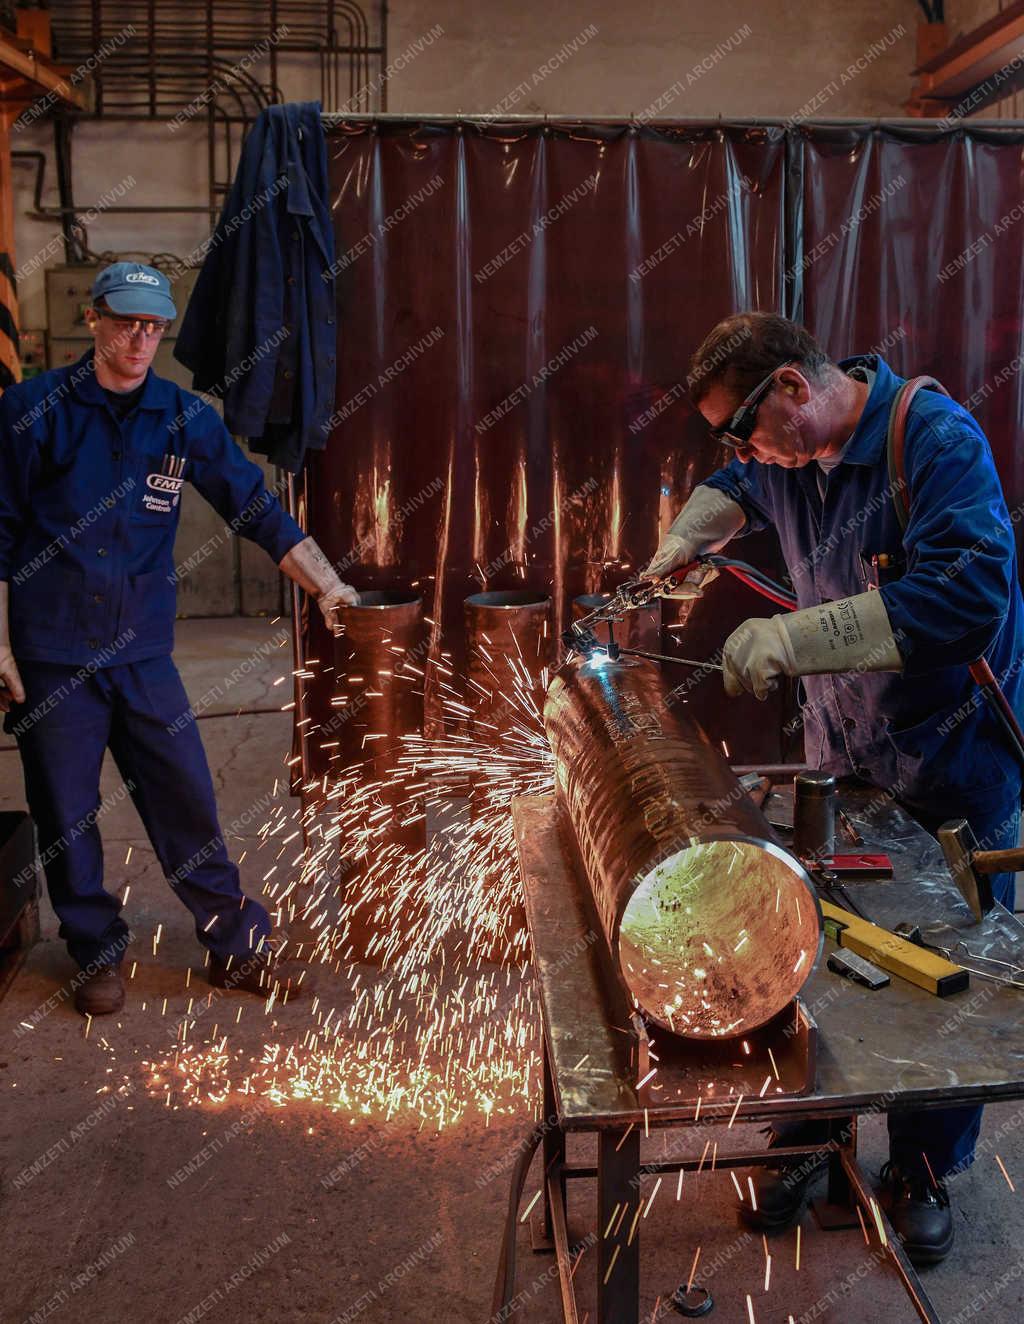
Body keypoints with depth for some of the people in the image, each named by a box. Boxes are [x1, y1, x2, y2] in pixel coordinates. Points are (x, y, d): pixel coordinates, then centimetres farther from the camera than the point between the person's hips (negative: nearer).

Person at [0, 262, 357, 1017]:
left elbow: (256, 508, 4)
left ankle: (238, 948, 17)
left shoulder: (184, 418, 4)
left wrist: (328, 586, -4)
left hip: (144, 651, 2)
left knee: (188, 804, 4)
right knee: (66, 815, 7)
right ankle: (98, 955, 25)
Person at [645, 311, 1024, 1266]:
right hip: (840, 753, 6)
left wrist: (795, 636, -38)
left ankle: (922, 1170, 29)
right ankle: (807, 1138, 31)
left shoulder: (938, 441, -23)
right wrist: (682, 544, 7)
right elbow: (733, 488, 25)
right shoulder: (785, 453, -1)